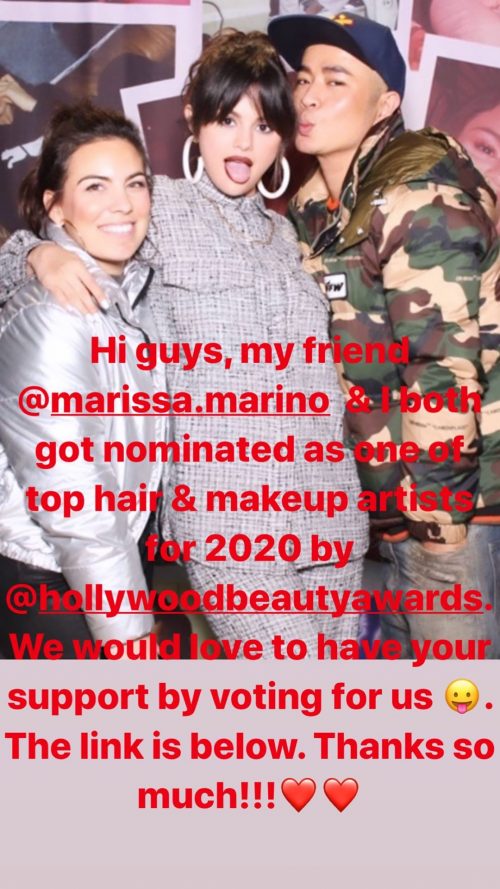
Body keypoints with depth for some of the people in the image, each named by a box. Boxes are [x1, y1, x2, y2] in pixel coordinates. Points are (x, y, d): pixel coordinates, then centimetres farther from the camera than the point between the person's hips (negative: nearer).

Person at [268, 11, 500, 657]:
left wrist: (436, 513, -21)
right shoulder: (313, 206, 7)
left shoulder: (419, 198, -19)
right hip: (391, 485, 8)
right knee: (402, 640, 22)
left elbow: (445, 366, -23)